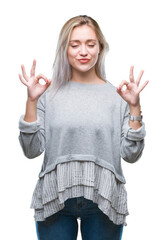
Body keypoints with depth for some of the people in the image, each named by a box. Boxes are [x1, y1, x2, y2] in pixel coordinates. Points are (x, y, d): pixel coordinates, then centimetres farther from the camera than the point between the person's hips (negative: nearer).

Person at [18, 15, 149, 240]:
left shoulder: (117, 95, 1)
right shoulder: (50, 93, 1)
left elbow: (131, 154, -3)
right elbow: (32, 150, -4)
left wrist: (134, 107, -12)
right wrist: (32, 101, -12)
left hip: (103, 203, 0)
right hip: (55, 200, 0)